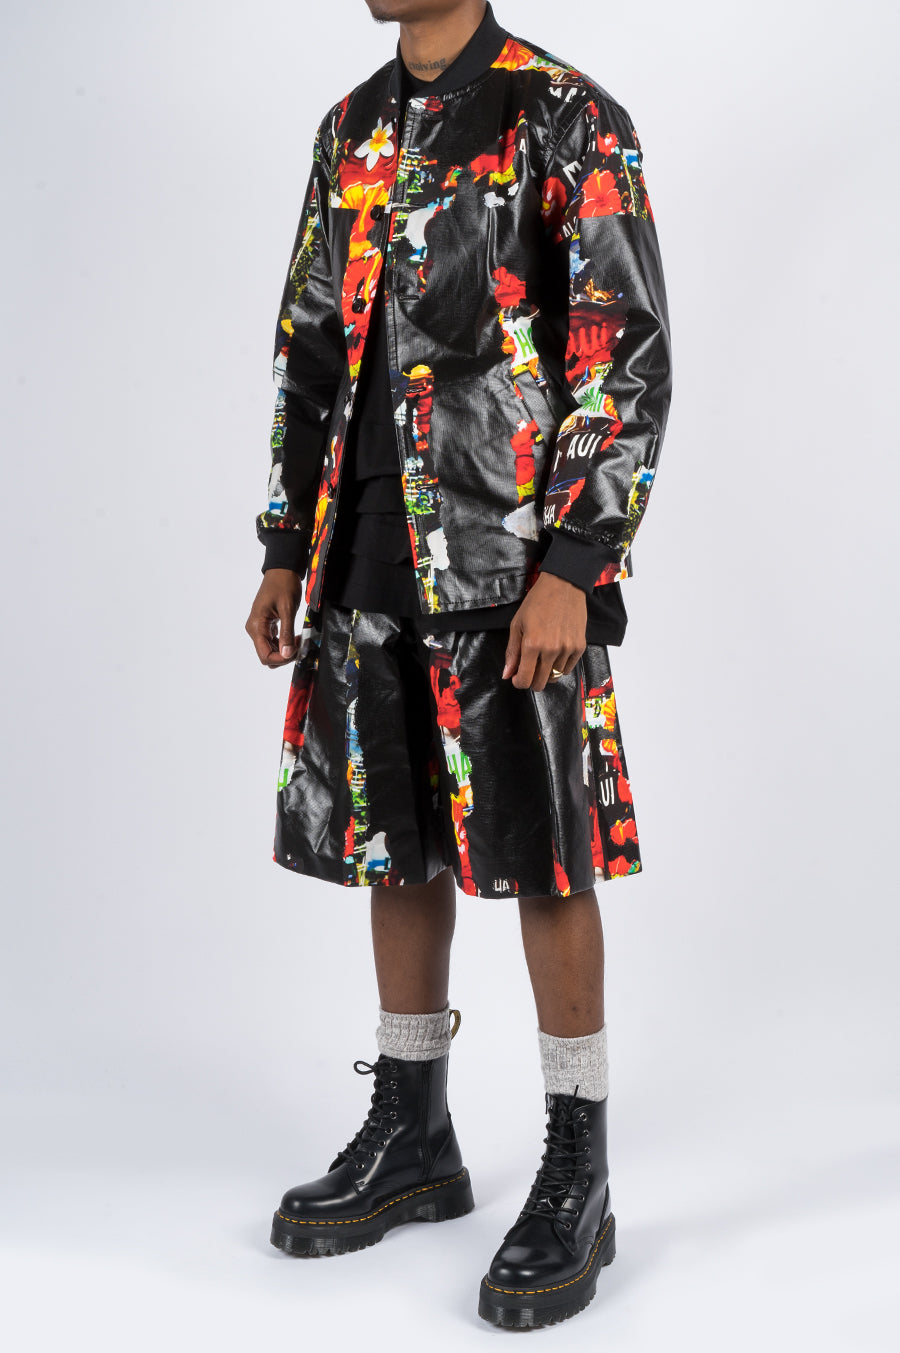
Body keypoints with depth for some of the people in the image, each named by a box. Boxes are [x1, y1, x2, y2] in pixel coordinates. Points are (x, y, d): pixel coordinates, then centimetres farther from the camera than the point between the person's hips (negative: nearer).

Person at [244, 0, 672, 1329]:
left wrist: (572, 572, -19)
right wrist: (285, 554, 12)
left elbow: (630, 361, -11)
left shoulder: (574, 122, -5)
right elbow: (310, 349, 17)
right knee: (391, 844, 12)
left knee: (542, 860, -1)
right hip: (371, 563, 7)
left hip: (512, 569, -6)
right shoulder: (350, 129, 15)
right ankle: (413, 1139, 27)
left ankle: (576, 1182, 13)